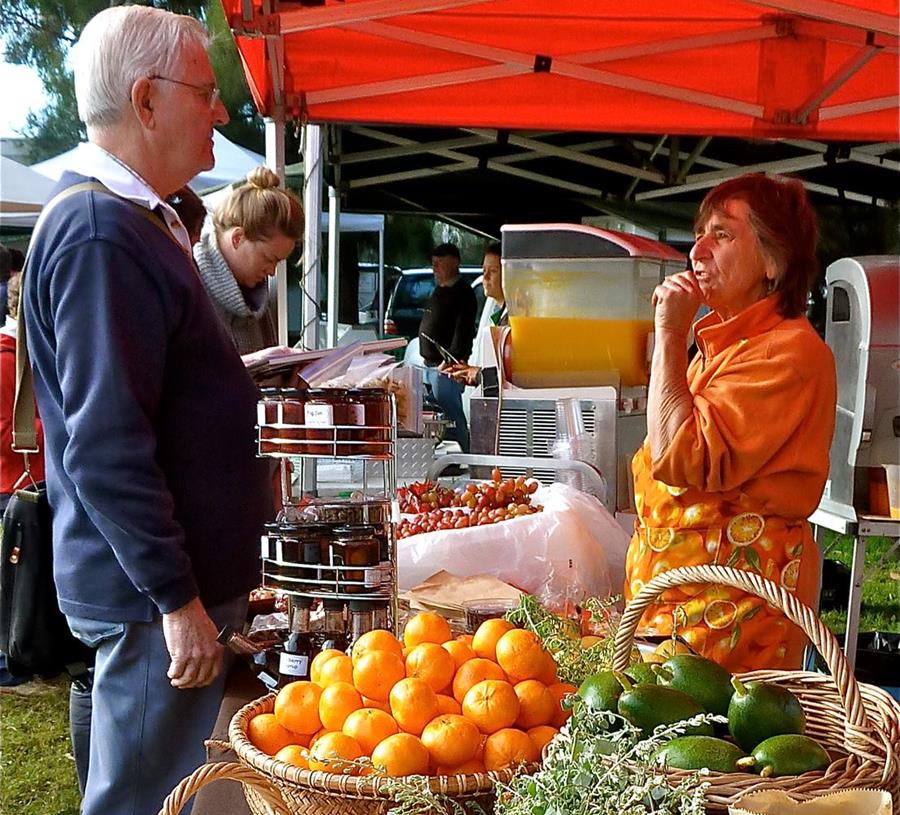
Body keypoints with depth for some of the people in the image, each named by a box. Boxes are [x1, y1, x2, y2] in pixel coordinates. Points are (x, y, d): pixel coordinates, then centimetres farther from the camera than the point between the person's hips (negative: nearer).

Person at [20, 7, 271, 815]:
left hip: (187, 568, 10)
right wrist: (177, 598, -22)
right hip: (152, 595, -10)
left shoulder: (134, 217, 13)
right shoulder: (100, 232, -21)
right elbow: (105, 446, -25)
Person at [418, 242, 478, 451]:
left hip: (446, 367, -10)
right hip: (430, 365, 10)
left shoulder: (462, 293, -13)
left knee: (451, 414, -9)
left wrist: (450, 361, -27)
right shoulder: (440, 290, 18)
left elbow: (463, 331, -21)